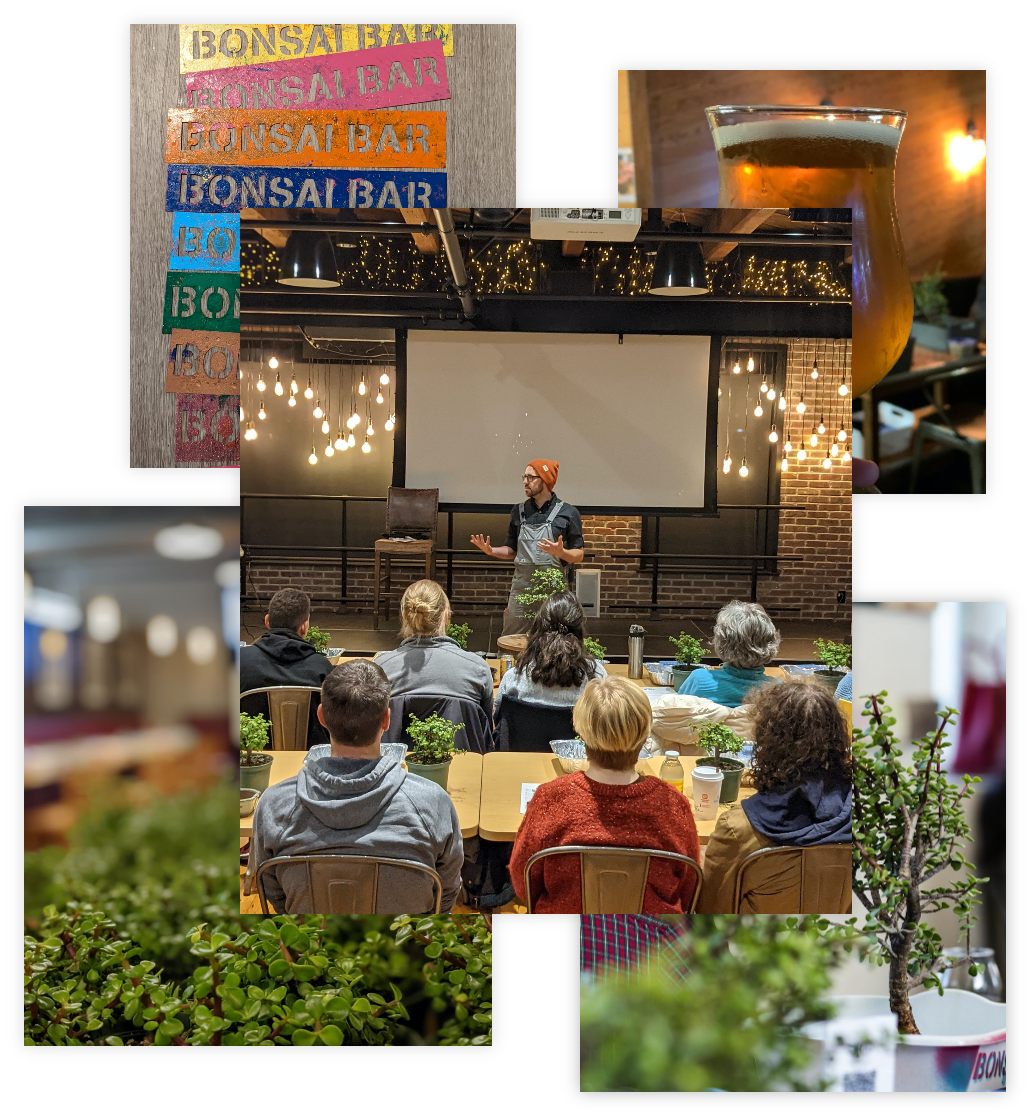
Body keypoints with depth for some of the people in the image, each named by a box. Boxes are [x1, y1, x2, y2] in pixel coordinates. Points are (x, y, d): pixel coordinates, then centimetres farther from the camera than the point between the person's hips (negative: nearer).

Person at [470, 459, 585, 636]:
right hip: (521, 588, 3)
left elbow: (578, 555, 0)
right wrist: (491, 551, -2)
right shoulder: (519, 511, 12)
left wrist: (561, 552, -20)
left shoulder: (568, 513, 0)